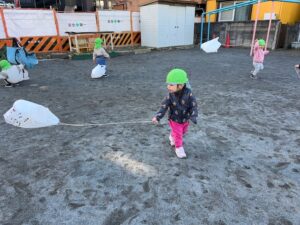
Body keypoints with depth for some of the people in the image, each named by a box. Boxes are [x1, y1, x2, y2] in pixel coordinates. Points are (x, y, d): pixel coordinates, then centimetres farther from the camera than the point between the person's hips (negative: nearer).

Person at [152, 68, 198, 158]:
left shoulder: (188, 94, -25)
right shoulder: (170, 96, -23)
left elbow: (193, 106, -22)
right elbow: (164, 107, -23)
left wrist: (193, 117, -35)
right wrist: (157, 117, -36)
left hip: (185, 120, 3)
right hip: (175, 120, -2)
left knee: (182, 132, 27)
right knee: (178, 135, 7)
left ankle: (172, 137, 57)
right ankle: (179, 148, 34)